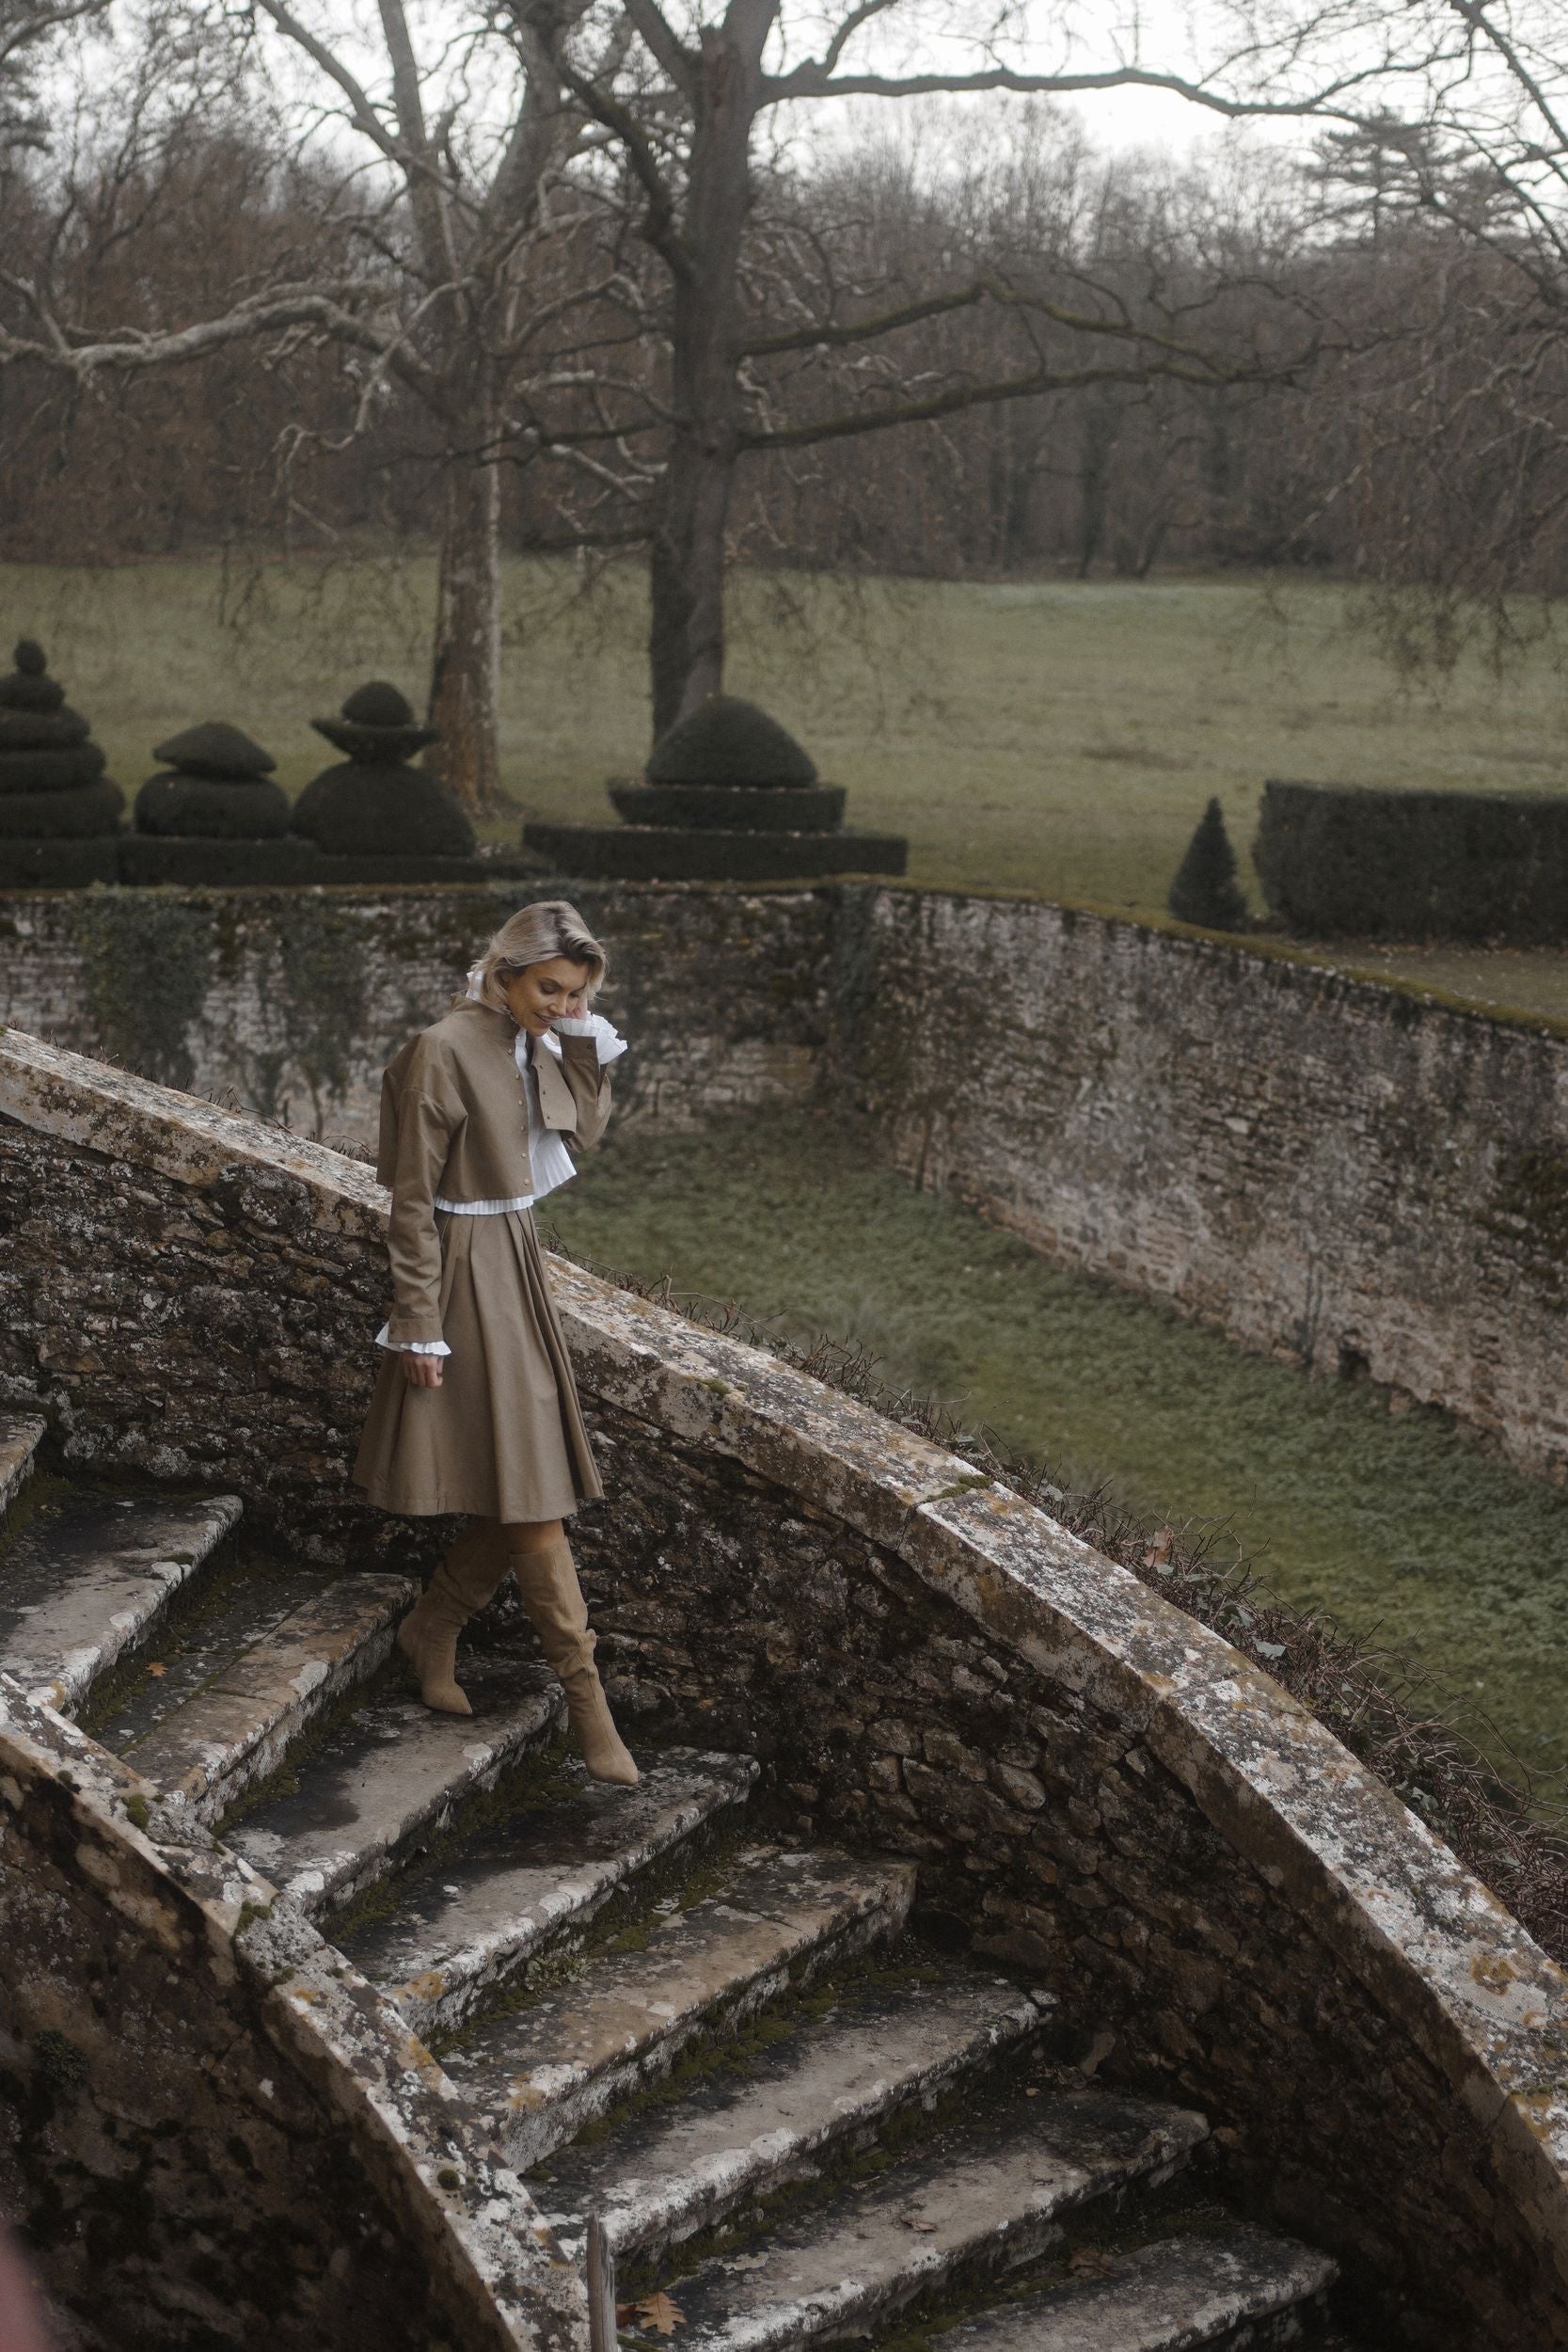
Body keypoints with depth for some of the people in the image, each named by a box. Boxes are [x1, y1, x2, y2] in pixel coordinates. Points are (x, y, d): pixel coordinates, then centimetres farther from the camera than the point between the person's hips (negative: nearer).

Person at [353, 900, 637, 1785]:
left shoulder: (535, 1046, 6)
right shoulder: (445, 1052, -18)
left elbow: (585, 1136, 14)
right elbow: (412, 1200, -16)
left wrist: (588, 1044, 2)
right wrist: (420, 1324, -15)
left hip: (521, 1264, 9)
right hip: (468, 1274, -9)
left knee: (528, 1486, 10)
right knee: (531, 1489, -5)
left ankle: (432, 1631, 27)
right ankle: (585, 1694, 2)